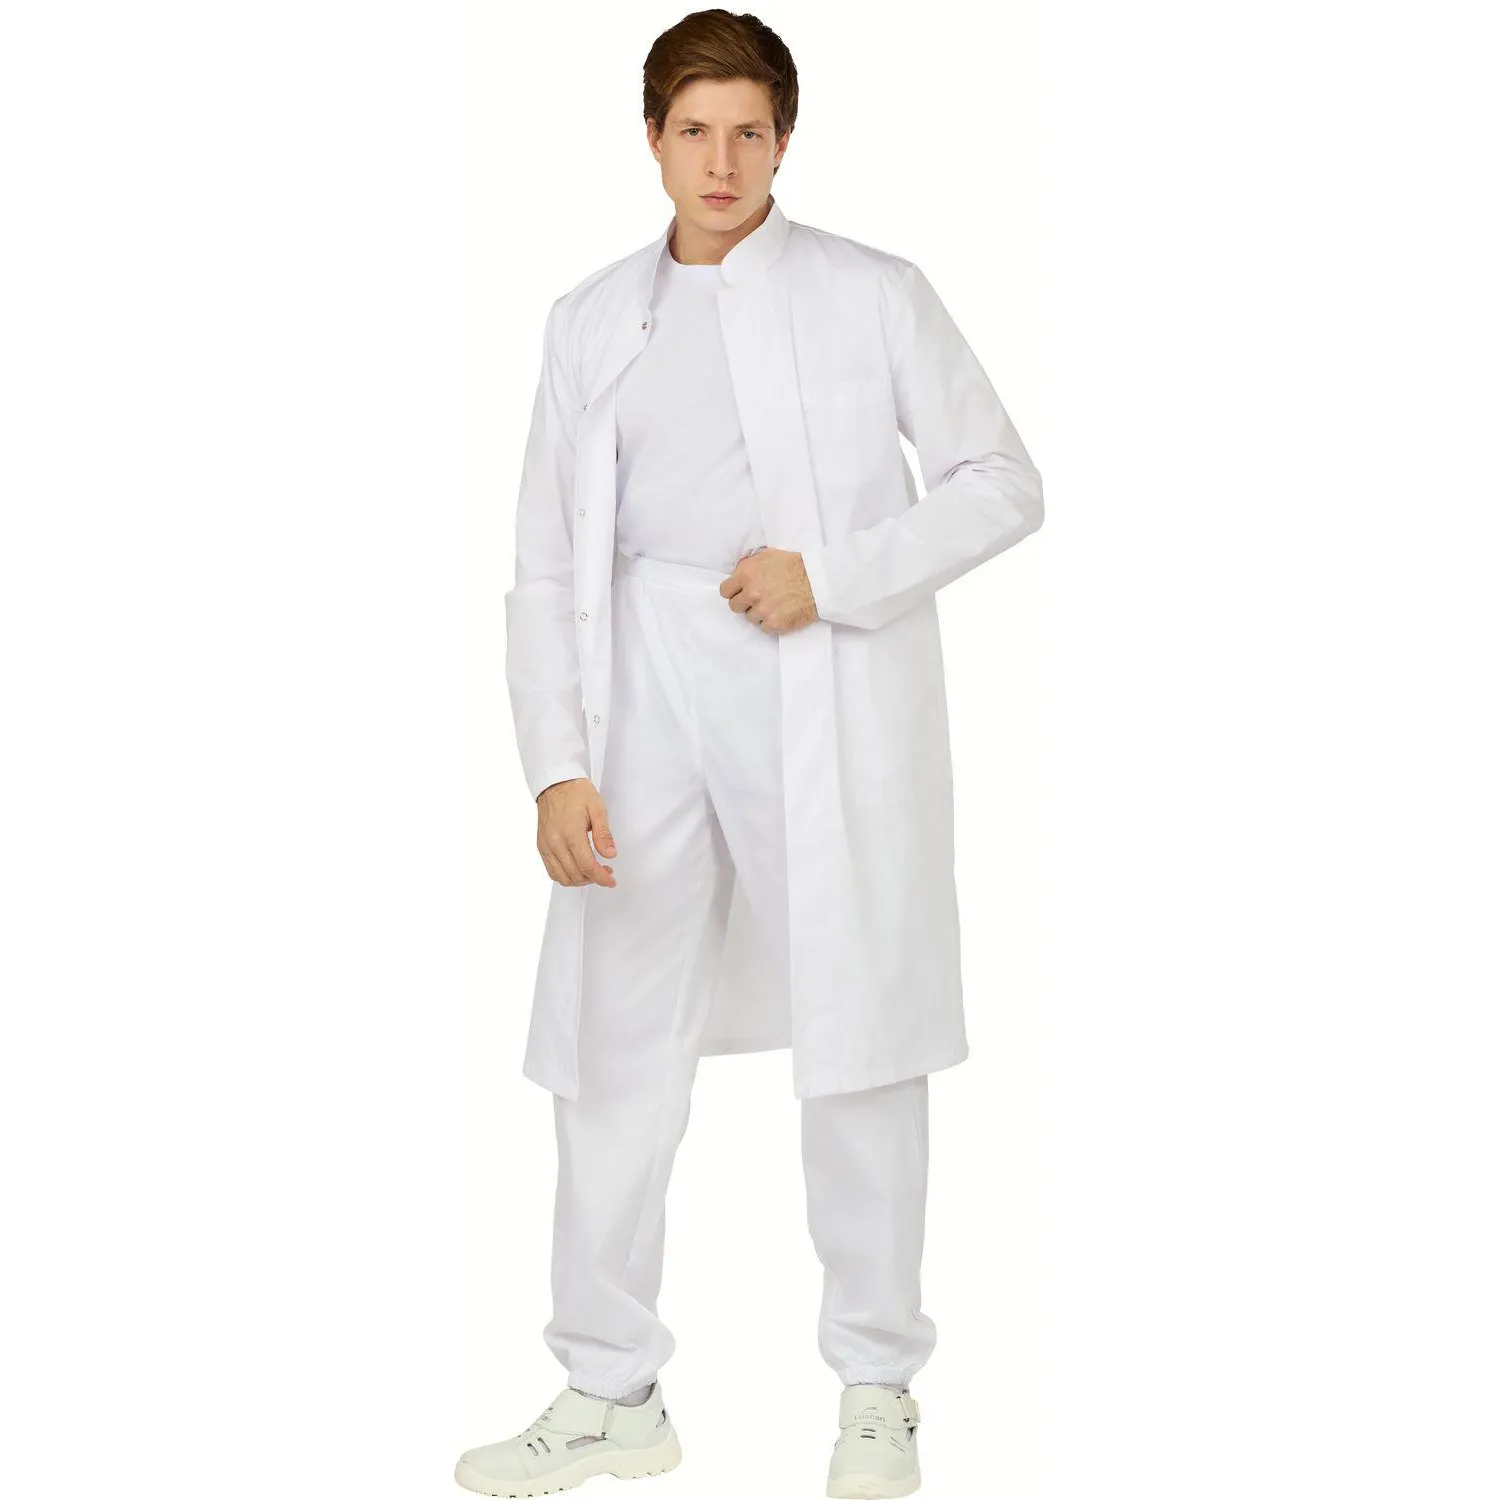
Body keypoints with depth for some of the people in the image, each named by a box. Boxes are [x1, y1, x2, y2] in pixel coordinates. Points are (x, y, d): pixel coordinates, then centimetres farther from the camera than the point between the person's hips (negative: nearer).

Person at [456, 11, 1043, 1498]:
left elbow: (1002, 484, 2)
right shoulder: (592, 322, 14)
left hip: (828, 691, -3)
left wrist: (835, 575, -12)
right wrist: (556, 769, -1)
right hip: (650, 689, 3)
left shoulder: (873, 296, 5)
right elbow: (546, 566, 10)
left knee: (857, 1037, 2)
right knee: (613, 1040, 4)